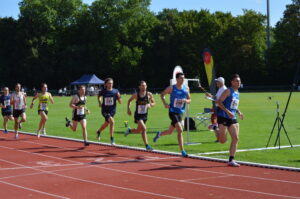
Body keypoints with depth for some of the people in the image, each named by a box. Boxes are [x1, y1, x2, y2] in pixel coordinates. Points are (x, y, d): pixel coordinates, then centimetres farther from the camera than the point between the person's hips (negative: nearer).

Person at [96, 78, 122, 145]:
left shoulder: (116, 91, -5)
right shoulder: (103, 92, -7)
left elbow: (120, 102, -4)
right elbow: (99, 96, 16)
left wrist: (119, 97, -21)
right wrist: (100, 102, 2)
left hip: (112, 110, 3)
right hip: (105, 110, -3)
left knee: (106, 124, 20)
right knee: (112, 122, -25)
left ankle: (99, 132, 51)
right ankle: (112, 139, -14)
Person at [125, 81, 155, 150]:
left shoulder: (149, 94, -5)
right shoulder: (136, 95, -9)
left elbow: (153, 103, 7)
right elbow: (129, 100, 10)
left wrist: (150, 105, -15)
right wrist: (128, 109, 0)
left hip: (145, 115, 4)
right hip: (138, 115, -4)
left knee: (138, 131, 14)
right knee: (144, 129, -21)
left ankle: (129, 130, 47)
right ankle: (147, 145, -16)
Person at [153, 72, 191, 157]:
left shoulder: (186, 89, 4)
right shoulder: (171, 88, -6)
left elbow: (189, 100, 12)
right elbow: (162, 94, 7)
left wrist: (185, 100, -12)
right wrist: (164, 103, -8)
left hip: (180, 113, 5)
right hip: (173, 112, -5)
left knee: (170, 131, 16)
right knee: (180, 130, -20)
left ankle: (159, 134, 49)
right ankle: (182, 151, -17)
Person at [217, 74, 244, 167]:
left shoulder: (237, 93, 16)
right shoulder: (228, 91, -8)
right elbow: (219, 102, -15)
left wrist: (239, 112, 11)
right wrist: (227, 111, -24)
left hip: (233, 118, 7)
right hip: (223, 117, -7)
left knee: (235, 138, -2)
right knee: (222, 141, -7)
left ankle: (231, 160, 3)